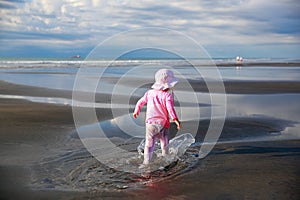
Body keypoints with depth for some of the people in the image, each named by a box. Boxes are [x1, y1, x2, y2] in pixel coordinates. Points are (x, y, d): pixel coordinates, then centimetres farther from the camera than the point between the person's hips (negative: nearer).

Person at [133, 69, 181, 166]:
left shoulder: (149, 93, 6)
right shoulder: (167, 95, -10)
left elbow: (140, 102, 16)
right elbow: (170, 107, -24)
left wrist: (136, 111, 32)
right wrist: (175, 119, -28)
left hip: (150, 122, 3)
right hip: (163, 123, -3)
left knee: (149, 143, 5)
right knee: (164, 143, 19)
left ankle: (146, 161, -2)